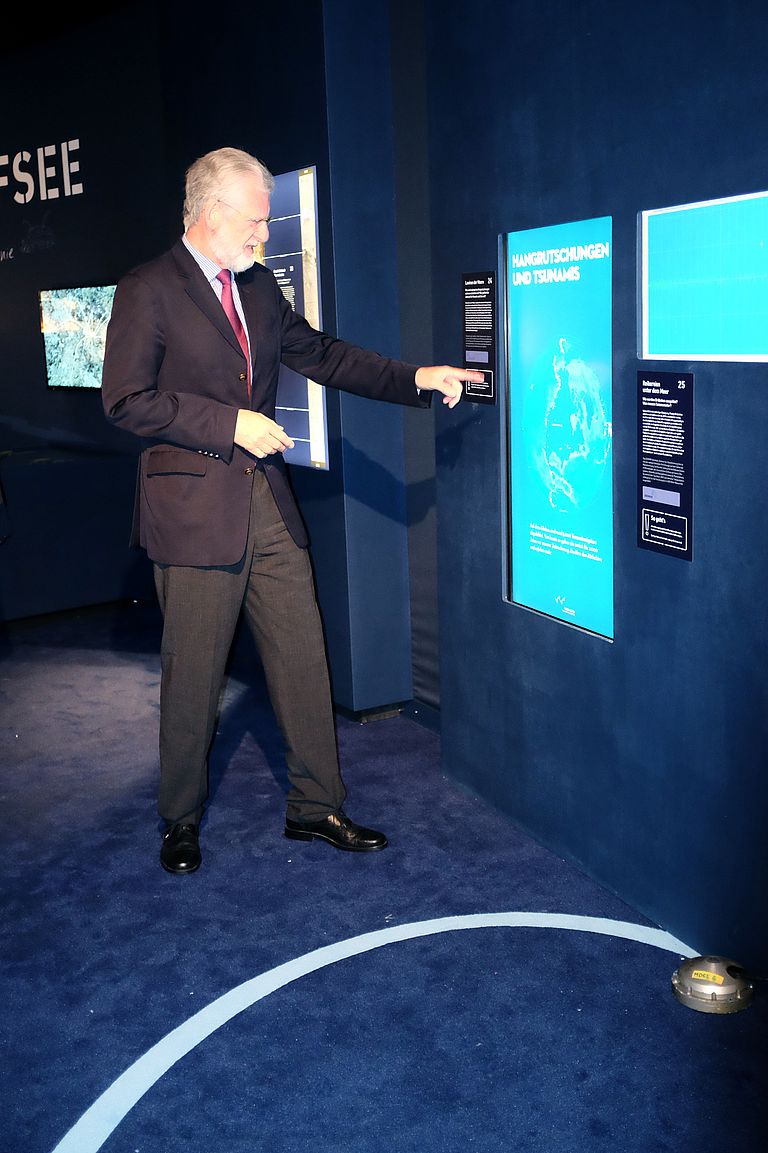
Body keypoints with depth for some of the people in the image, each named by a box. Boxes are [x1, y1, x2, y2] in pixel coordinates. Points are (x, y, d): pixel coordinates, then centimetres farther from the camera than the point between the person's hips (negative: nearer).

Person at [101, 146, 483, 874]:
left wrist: (416, 378, 7)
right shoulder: (148, 291, -7)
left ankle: (315, 807, 22)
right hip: (194, 507, -6)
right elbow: (125, 400, -12)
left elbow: (320, 355, 16)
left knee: (303, 659, 8)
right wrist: (229, 424, -15)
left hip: (267, 501, 6)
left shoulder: (259, 286, 14)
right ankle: (181, 820, 23)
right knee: (193, 673, 4)